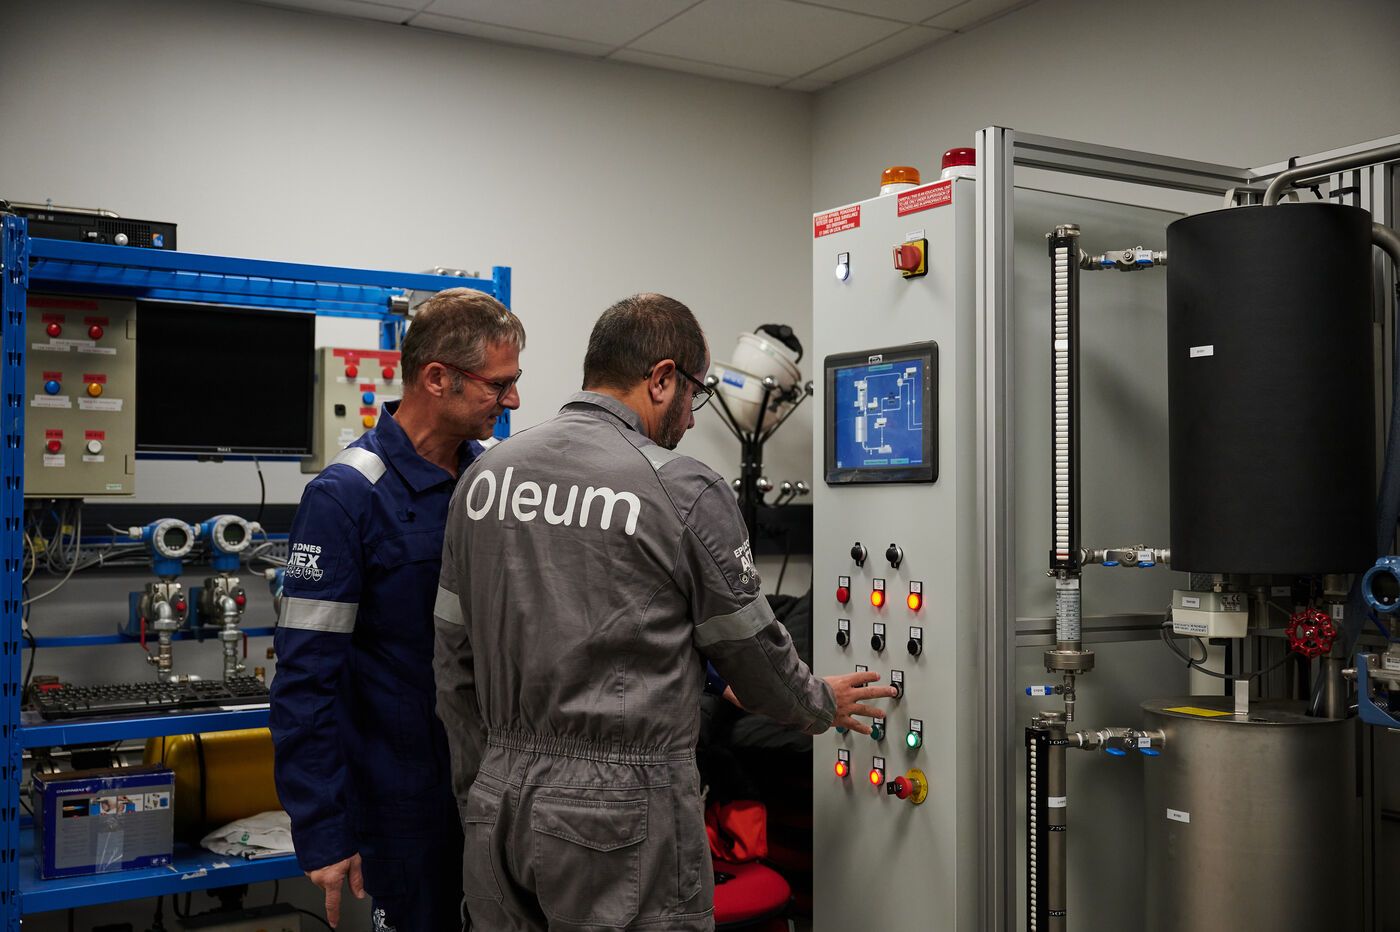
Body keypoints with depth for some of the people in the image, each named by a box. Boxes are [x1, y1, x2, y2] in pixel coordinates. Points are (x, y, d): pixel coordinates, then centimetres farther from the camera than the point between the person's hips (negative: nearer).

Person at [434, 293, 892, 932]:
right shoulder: (685, 491, -10)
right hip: (624, 817, -5)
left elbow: (454, 663, 11)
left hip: (499, 804, 6)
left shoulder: (484, 476, 6)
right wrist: (821, 705, 21)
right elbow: (751, 653, -1)